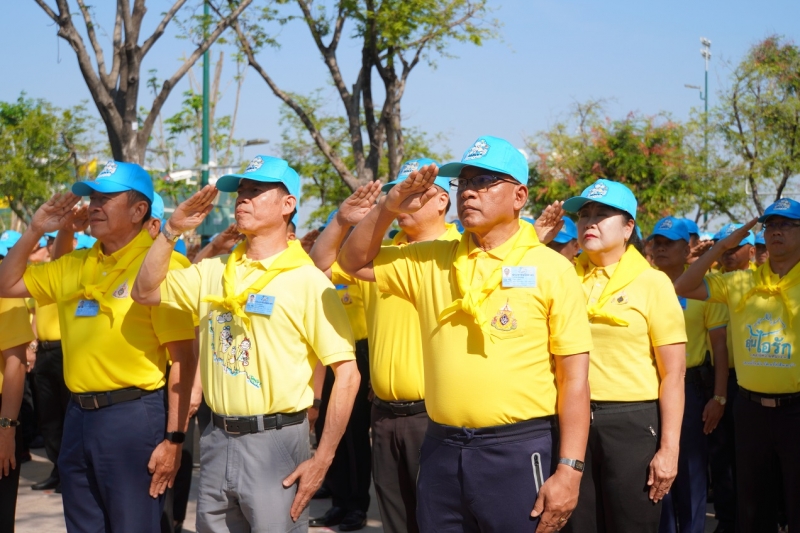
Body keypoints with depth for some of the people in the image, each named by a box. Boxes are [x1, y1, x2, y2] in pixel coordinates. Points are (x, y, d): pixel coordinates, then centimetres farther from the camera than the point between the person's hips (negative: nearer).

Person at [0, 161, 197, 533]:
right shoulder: (75, 265, 11)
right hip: (78, 415, 7)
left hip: (132, 415, -7)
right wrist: (34, 231, 6)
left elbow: (183, 360, -14)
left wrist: (174, 438, -17)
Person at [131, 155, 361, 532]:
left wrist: (322, 461, -14)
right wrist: (171, 230, 0)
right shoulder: (214, 271, 9)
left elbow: (347, 373, -11)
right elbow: (145, 292, 13)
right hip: (217, 440, 6)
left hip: (275, 441, -5)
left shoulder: (307, 281, -9)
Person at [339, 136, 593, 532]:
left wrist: (569, 469, -12)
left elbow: (574, 378, -6)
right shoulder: (431, 261, 9)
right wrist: (389, 207, 0)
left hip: (519, 451, -4)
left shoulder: (551, 269, -4)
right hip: (440, 450, 4)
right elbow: (355, 262, 16)